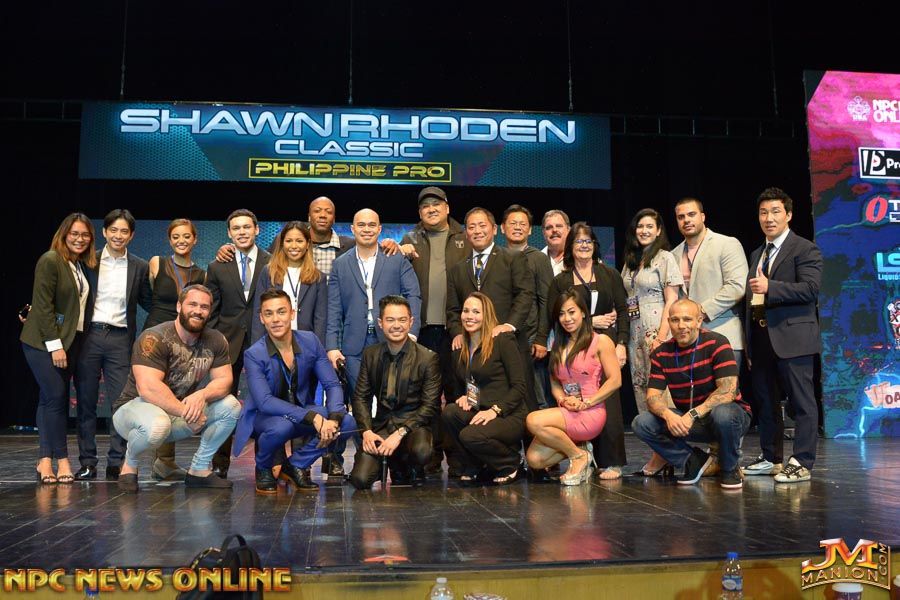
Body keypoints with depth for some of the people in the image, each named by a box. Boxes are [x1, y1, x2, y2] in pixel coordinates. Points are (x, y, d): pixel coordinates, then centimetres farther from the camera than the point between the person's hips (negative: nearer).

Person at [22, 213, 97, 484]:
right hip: (44, 342, -7)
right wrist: (55, 345, -16)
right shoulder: (50, 260, -9)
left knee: (50, 399, 6)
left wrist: (66, 345, 4)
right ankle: (62, 459, 1)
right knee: (56, 397, -8)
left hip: (71, 340, 7)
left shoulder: (85, 266, 12)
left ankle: (45, 460, 7)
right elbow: (43, 305, -13)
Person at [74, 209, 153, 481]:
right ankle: (87, 463, 15)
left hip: (120, 339, 0)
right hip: (89, 335, 0)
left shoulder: (139, 267, 7)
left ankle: (116, 463, 8)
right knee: (86, 401, 5)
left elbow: (148, 303, 14)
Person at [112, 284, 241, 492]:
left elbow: (224, 380, -6)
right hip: (135, 406, -6)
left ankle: (199, 470, 1)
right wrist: (185, 412, -32)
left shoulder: (215, 341, -2)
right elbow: (147, 388, -31)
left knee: (231, 406, -12)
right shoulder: (154, 338, -21)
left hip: (180, 410, 6)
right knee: (157, 425, -40)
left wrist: (202, 395, -28)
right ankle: (129, 464, -5)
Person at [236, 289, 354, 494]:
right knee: (281, 426, -38)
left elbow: (332, 385, -7)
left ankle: (296, 465, 2)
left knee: (346, 422, -20)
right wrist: (313, 417, -38)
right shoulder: (254, 355, -18)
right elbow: (265, 402, -28)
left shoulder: (310, 342, -7)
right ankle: (263, 469, -3)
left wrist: (334, 419, -28)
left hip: (303, 412, 4)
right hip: (264, 417, -4)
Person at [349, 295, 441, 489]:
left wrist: (400, 433, -17)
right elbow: (360, 397, 9)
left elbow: (430, 406, -8)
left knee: (421, 452, -36)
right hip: (380, 425, 3)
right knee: (360, 479, -17)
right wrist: (366, 431, -8)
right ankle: (394, 460, 17)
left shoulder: (428, 358, -5)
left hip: (413, 424, -3)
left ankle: (407, 469, 3)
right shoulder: (370, 355, 7)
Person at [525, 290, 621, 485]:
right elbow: (555, 382, 16)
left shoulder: (600, 342, 0)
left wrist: (585, 403, -12)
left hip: (591, 414, -6)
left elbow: (615, 380, -7)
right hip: (566, 413, 6)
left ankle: (579, 455, -6)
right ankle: (575, 447, 10)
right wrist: (562, 399, -6)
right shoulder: (558, 346, 19)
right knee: (534, 459, -16)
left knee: (534, 421, -28)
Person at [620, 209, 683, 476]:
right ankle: (659, 453, 9)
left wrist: (661, 335, -17)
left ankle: (662, 455, -3)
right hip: (635, 333, 7)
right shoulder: (630, 261, 17)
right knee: (641, 387, 4)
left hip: (657, 329, -7)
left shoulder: (665, 258, -1)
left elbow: (671, 300, -7)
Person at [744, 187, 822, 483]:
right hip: (761, 338, 8)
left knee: (802, 401, -2)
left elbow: (810, 289, -16)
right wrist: (749, 344, 17)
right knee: (766, 401, 13)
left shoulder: (805, 249, -3)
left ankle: (801, 464, 3)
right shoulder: (757, 254, 19)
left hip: (792, 338, -7)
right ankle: (771, 458, 23)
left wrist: (770, 287, -22)